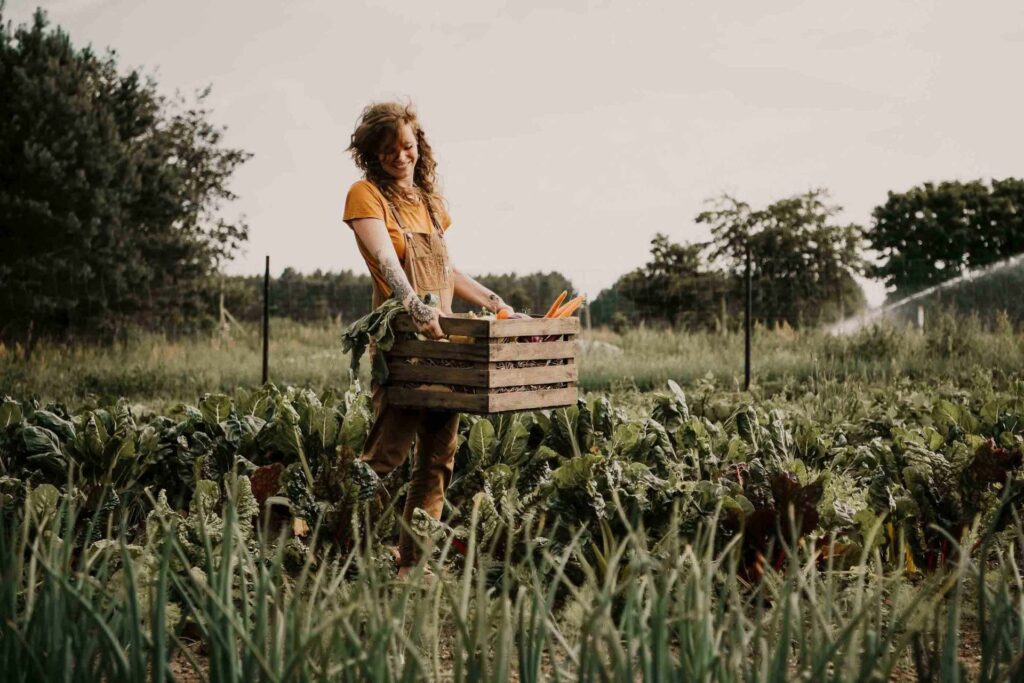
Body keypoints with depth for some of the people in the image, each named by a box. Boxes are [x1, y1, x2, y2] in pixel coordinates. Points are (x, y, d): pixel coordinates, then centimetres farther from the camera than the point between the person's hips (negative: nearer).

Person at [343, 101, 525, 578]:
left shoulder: (429, 198, 19)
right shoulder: (366, 194, -2)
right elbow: (385, 260, -19)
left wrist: (494, 303, 21)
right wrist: (415, 305, -36)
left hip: (442, 341, 7)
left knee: (438, 458, 4)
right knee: (386, 453, -13)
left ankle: (411, 565, 9)